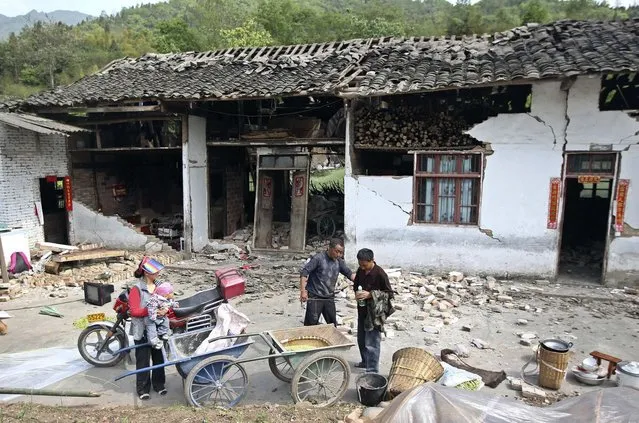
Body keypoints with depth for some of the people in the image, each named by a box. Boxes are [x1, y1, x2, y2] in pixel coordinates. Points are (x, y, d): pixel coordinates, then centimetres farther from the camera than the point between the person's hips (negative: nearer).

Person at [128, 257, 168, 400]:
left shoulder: (159, 285, 3)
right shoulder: (137, 289, -12)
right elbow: (134, 311, -16)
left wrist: (166, 310, -17)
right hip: (142, 330, -4)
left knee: (159, 357, 14)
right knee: (143, 360, 6)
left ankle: (159, 384, 31)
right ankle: (143, 388, 21)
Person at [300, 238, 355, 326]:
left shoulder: (339, 261, 3)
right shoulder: (318, 258, -13)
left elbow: (349, 273, 6)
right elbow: (304, 272, -16)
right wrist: (303, 291, -24)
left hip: (329, 298, 6)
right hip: (315, 297, -5)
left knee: (333, 325, 13)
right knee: (311, 324, -4)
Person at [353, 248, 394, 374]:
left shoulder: (380, 274, -19)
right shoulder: (360, 271, 1)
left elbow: (389, 293, -13)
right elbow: (356, 285, 17)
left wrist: (370, 294, -23)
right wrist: (357, 293, -7)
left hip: (375, 313, -7)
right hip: (362, 310, 7)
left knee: (371, 343, -3)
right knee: (361, 339, 20)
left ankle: (372, 370, 8)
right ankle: (365, 361, 40)